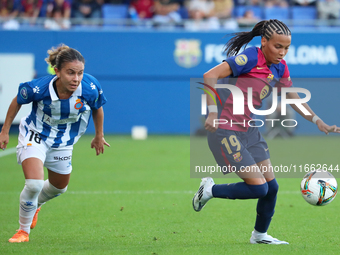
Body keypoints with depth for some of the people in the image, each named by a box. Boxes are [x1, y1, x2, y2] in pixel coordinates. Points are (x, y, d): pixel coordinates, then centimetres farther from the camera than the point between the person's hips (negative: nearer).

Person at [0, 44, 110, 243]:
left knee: (59, 187, 22)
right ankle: (24, 230, 2)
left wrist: (99, 136, 11)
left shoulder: (91, 88, -28)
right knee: (34, 183, -23)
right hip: (35, 137, -4)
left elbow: (98, 108, -3)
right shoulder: (38, 88, -32)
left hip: (63, 143, 4)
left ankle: (35, 204, 57)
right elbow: (17, 101, -9)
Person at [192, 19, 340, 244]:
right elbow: (210, 76, -24)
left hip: (248, 130, 8)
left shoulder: (280, 67, 5)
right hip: (226, 131, -8)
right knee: (258, 188, -12)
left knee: (272, 186, 9)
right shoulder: (250, 59, -19)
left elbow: (292, 98, 17)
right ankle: (210, 190, 10)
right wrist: (213, 113, -28)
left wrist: (318, 121, 10)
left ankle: (260, 235, 30)